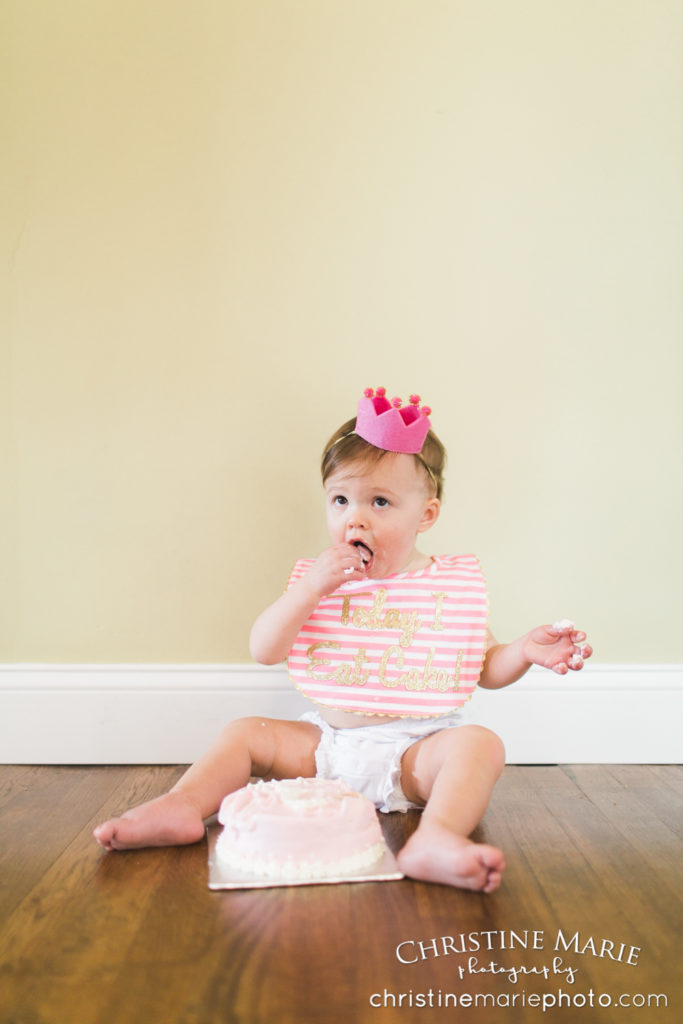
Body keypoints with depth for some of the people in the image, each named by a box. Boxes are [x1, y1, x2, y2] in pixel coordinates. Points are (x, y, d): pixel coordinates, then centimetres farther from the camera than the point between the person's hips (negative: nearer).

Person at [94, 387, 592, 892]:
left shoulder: (456, 584, 0)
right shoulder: (317, 578, 5)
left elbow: (485, 667, 8)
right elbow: (264, 651, -5)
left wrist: (526, 650, -13)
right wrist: (310, 588, -17)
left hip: (416, 750, -3)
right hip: (326, 742, 3)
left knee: (480, 743, -29)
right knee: (244, 733, -5)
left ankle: (435, 840, -51)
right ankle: (181, 807, -19)